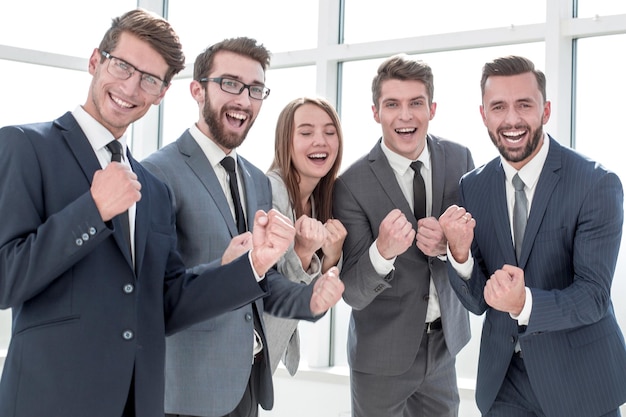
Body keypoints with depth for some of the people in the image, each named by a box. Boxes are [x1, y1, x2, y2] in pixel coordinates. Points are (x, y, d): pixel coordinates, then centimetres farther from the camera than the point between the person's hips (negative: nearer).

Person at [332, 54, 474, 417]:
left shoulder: (459, 159, -6)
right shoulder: (353, 184, -18)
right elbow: (353, 293, -17)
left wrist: (448, 244, -22)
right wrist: (382, 252, -37)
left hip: (445, 343, 4)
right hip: (383, 352, -3)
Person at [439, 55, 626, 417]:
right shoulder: (473, 188, -2)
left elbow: (594, 295, -17)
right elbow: (478, 302, -2)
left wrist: (524, 304, -35)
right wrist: (460, 254, -22)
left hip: (581, 379, -3)